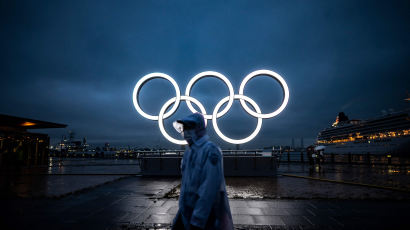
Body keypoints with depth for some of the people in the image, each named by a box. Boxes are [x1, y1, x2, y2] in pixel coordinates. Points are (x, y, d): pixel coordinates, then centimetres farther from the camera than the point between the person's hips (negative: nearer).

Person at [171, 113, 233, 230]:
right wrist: (182, 206, 17)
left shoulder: (211, 150, -18)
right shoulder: (189, 151, 8)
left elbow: (210, 187, -23)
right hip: (188, 210, 8)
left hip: (208, 212, -7)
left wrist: (198, 220, -23)